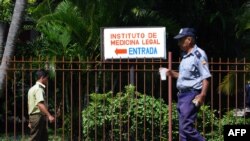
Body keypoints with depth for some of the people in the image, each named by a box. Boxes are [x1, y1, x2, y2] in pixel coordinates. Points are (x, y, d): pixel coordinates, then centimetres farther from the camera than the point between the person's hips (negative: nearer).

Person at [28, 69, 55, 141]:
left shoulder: (32, 89, 19)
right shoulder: (39, 89, -13)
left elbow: (29, 105, 23)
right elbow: (40, 104, -28)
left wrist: (30, 121, 28)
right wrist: (49, 116, -36)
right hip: (38, 117, -10)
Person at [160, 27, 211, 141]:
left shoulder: (199, 54, -11)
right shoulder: (185, 56, 17)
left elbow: (206, 77, -17)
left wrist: (202, 95, -25)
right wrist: (172, 73, 15)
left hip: (192, 94, -10)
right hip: (182, 94, 10)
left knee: (186, 127, -15)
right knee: (183, 128, 9)